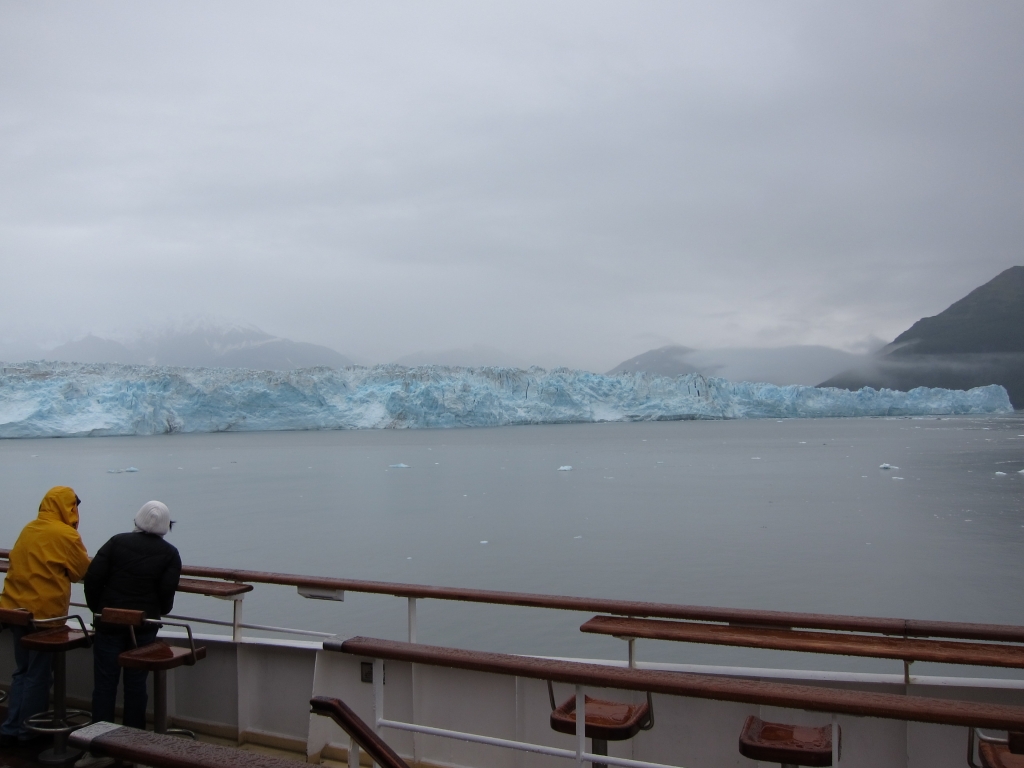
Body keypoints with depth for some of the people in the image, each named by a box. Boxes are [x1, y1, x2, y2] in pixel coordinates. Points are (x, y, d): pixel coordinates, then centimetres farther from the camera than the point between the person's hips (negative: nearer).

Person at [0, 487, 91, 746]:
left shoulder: (28, 529, 8)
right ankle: (27, 731, 13)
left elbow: (27, 565, 16)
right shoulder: (66, 535, -12)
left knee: (22, 670, 17)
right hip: (44, 612, -7)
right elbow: (85, 571, -4)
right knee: (38, 674, 5)